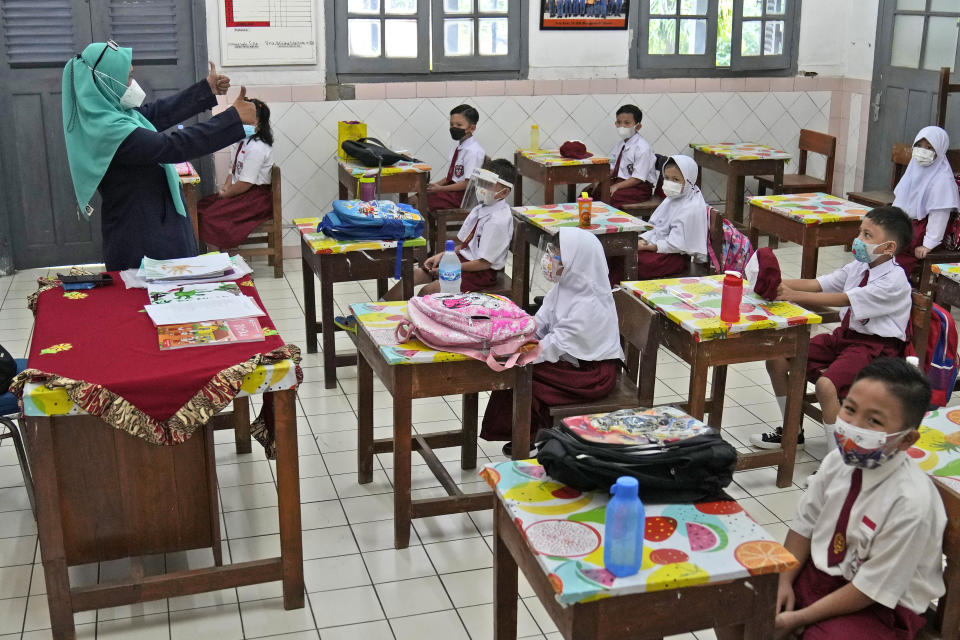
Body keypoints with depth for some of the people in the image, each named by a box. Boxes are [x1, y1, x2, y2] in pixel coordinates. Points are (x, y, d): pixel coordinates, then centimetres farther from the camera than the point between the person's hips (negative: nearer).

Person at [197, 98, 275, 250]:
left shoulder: (257, 148, -21)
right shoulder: (244, 142, 13)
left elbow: (246, 183, -22)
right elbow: (234, 170, 19)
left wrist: (225, 194, -9)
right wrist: (225, 187, 2)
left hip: (256, 199, -11)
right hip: (243, 193, 11)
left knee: (209, 216, -20)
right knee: (201, 205, 5)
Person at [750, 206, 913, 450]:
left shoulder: (894, 280, -19)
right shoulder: (859, 266, 7)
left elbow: (844, 299, -29)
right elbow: (817, 284, 0)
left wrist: (795, 295, -35)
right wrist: (779, 284, -17)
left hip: (876, 346, -9)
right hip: (845, 334, 9)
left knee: (826, 384, -33)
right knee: (776, 359, 1)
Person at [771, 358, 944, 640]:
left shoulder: (910, 502, -28)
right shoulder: (839, 460, -10)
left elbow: (871, 588, -22)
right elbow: (804, 523, 3)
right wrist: (784, 583, -7)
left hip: (882, 604, -6)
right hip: (821, 570, 6)